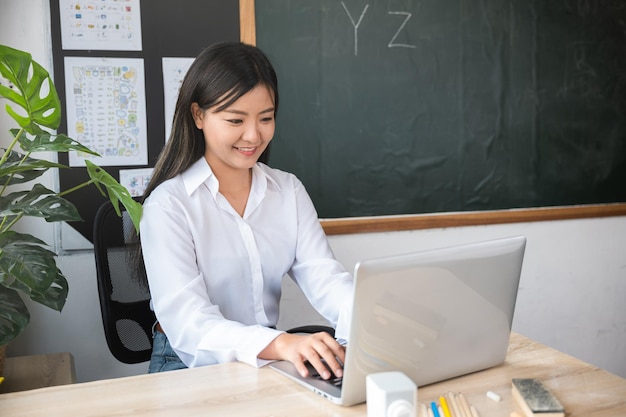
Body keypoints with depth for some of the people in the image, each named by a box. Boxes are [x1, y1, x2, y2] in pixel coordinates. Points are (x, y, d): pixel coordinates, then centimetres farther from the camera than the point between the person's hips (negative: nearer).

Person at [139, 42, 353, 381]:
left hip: (269, 362, 4)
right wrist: (281, 344, -41)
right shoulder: (168, 204, -13)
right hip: (190, 365, -4)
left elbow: (324, 277, -5)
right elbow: (188, 324, -23)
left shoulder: (289, 191, 6)